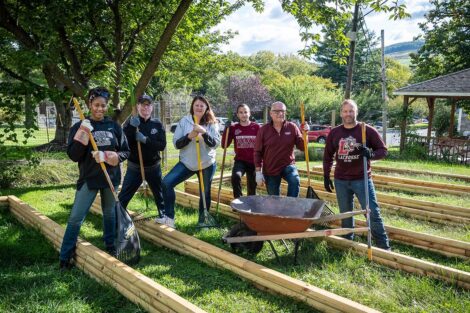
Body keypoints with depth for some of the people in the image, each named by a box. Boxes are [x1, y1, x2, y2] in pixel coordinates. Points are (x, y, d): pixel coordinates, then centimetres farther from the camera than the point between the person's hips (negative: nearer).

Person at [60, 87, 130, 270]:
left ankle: (111, 246, 34)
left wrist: (107, 156, -15)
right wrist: (83, 134, -22)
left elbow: (125, 152, 2)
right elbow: (73, 156, -11)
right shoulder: (79, 127, -4)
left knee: (110, 213, 16)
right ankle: (65, 257, 10)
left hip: (111, 177, 2)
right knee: (75, 218, -2)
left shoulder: (114, 126, 1)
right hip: (89, 179, -2)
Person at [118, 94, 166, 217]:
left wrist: (146, 140, -25)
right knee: (123, 198, -3)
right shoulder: (130, 122, -5)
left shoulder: (157, 124, -2)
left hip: (153, 167, 2)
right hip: (134, 167, -2)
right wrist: (131, 127, -29)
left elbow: (162, 145, -11)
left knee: (160, 196, 17)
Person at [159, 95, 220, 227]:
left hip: (207, 164, 0)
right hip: (187, 162, 1)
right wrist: (189, 136, -22)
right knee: (167, 183, -14)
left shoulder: (212, 123, -2)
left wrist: (204, 132, -26)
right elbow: (176, 143, -5)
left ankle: (203, 220, 30)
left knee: (205, 192, 10)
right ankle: (169, 218, -5)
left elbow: (216, 143, -12)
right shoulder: (184, 121, -2)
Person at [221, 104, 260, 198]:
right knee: (235, 176, -32)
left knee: (252, 190, 9)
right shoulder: (233, 128, -1)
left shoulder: (256, 127, -4)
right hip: (240, 161, 0)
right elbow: (224, 145, -5)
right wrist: (226, 129, -15)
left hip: (253, 162, 0)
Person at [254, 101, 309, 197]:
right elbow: (258, 152, -3)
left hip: (288, 165, 0)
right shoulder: (264, 130, -4)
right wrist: (258, 172, -7)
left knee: (295, 180, -32)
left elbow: (302, 147, -2)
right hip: (270, 170, 1)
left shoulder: (292, 127, -2)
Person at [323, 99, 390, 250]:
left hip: (362, 180, -3)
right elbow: (327, 156, 12)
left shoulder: (367, 131, -5)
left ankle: (384, 247, 9)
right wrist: (326, 176, 8)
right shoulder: (334, 133, 4)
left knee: (373, 213, -2)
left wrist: (371, 154, -24)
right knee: (345, 214, 14)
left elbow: (383, 150, -2)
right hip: (340, 181, 3)